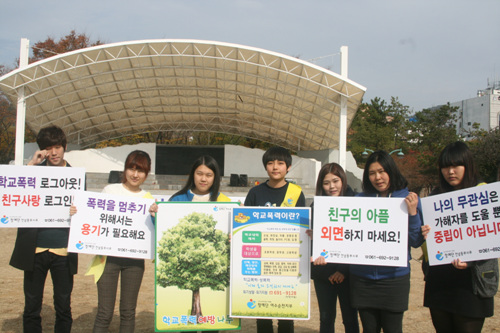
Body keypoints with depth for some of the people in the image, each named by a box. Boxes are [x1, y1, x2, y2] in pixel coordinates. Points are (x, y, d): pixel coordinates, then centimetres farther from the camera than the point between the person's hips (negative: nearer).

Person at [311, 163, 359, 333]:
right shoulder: (316, 207, 4)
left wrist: (344, 270, -12)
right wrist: (317, 255, -20)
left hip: (347, 274, -2)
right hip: (323, 273, 2)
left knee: (350, 319, 6)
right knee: (326, 319, 10)